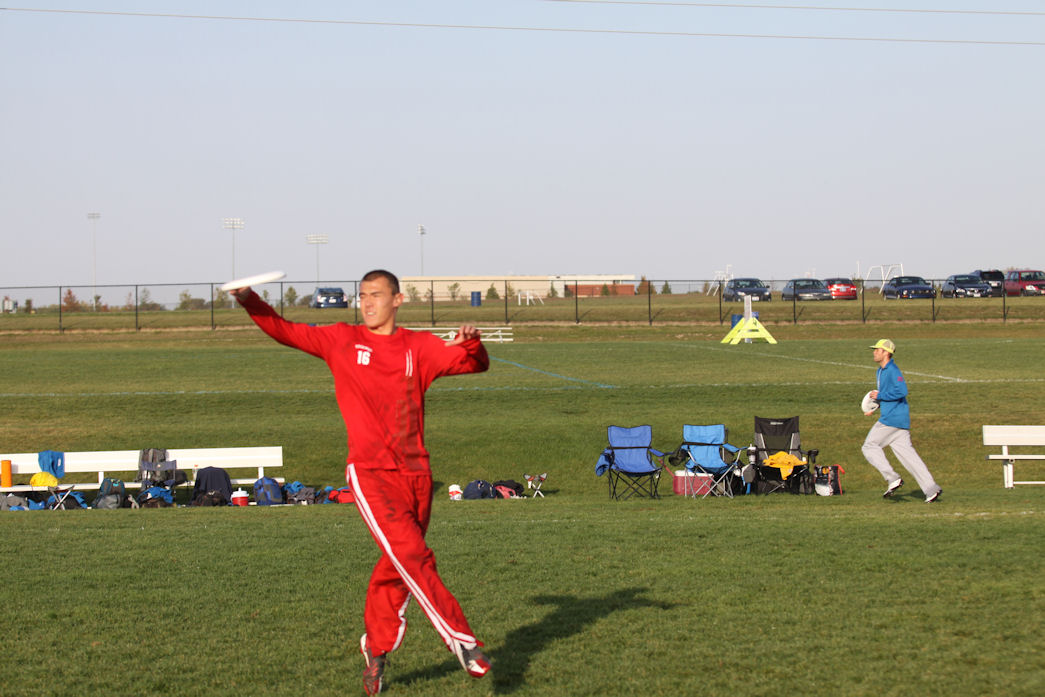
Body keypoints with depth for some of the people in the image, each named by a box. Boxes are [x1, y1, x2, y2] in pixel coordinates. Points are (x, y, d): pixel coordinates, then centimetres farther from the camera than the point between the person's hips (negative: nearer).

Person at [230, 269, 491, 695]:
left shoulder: (419, 347, 9)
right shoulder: (342, 340, 7)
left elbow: (474, 364, 5)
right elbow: (287, 333, 10)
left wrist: (470, 343, -17)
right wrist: (250, 301, -3)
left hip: (415, 472, 3)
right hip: (370, 471, -3)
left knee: (397, 567, 9)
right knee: (410, 554, -17)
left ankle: (376, 645, 26)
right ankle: (459, 636, -14)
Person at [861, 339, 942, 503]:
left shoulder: (893, 370, -13)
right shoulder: (881, 371, 19)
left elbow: (902, 391, -25)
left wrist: (880, 396, -16)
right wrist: (875, 408, 15)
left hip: (893, 417, -10)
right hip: (899, 420, 10)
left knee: (870, 446, -4)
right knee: (906, 453, 6)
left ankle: (892, 478, -9)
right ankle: (931, 488, 1)